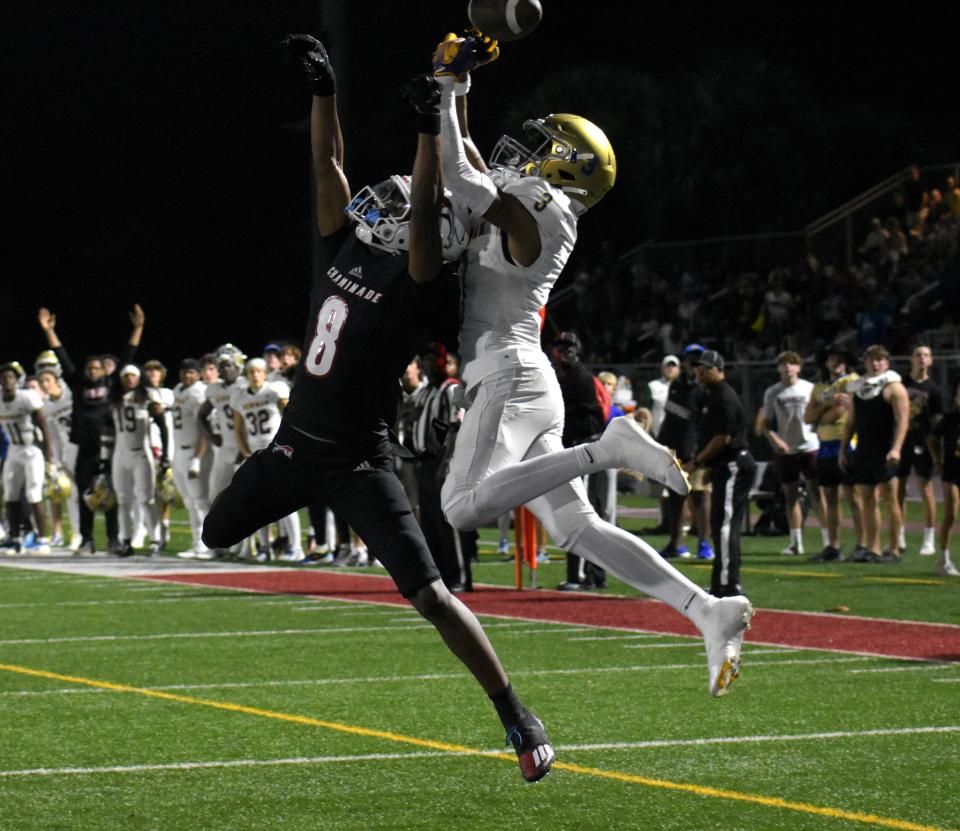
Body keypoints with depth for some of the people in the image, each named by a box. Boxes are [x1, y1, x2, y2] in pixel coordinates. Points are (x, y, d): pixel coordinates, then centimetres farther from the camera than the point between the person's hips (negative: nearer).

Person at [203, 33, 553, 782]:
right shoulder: (351, 252, 3)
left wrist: (432, 128, -36)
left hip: (356, 461, -8)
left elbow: (427, 211, -31)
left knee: (429, 593, -13)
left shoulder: (416, 286, -15)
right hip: (295, 442, 8)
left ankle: (516, 717, -7)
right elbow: (330, 167, 7)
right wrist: (324, 90, 2)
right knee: (212, 542, 19)